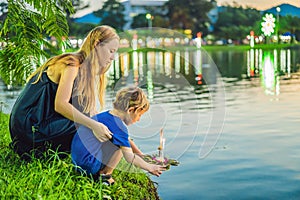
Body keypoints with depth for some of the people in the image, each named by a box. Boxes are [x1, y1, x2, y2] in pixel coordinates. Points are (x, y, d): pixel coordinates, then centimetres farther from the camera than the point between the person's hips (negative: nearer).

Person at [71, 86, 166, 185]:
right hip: (87, 164, -10)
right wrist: (149, 167, -2)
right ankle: (104, 174, -1)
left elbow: (128, 141, 23)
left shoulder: (107, 114, 12)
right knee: (121, 145, -12)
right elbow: (130, 158, -14)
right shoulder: (119, 126, -18)